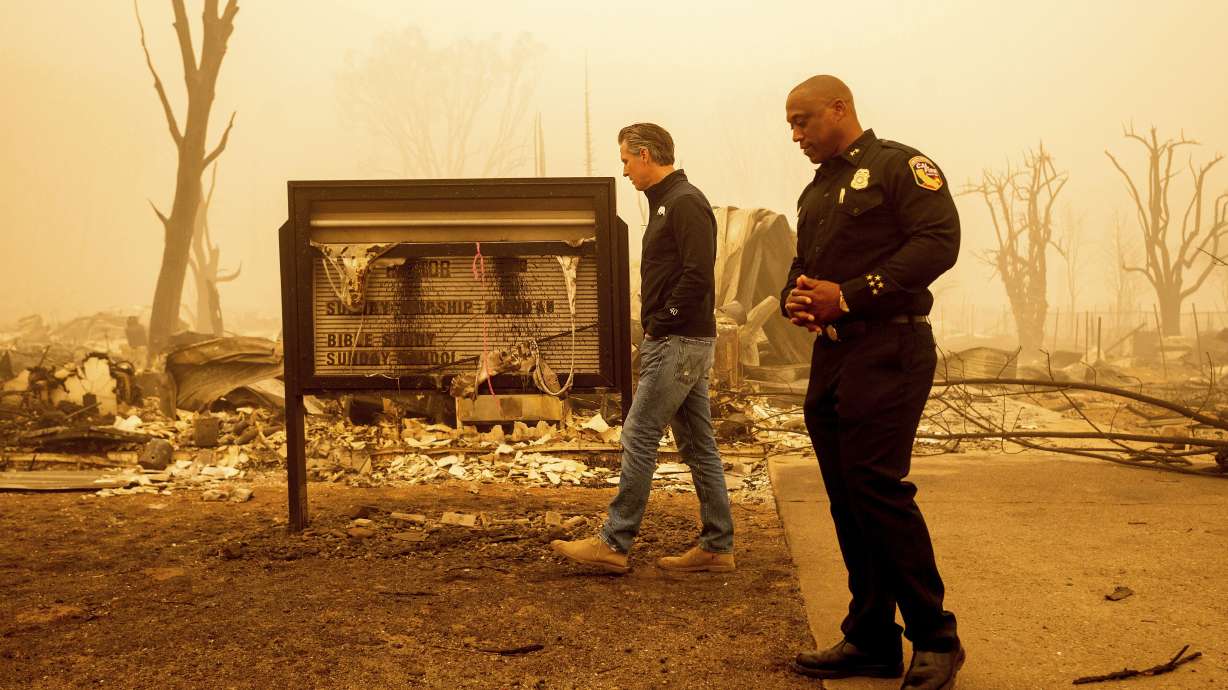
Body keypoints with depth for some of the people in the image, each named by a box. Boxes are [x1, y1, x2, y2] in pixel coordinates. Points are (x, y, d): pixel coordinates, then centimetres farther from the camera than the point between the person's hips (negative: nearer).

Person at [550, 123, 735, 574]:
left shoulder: (686, 203, -13)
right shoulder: (666, 203, 18)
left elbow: (698, 275, -23)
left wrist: (661, 324, -15)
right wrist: (655, 328, 9)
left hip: (679, 343, -10)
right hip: (682, 342, 10)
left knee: (639, 437, -6)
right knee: (697, 444, 10)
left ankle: (615, 544, 0)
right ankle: (717, 546, 16)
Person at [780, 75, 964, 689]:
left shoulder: (900, 166, -3)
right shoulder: (815, 193, 22)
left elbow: (939, 240, -16)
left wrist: (848, 295, -19)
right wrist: (794, 299, 2)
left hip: (888, 350, -8)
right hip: (830, 355, 8)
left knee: (877, 487, -13)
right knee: (845, 498, 7)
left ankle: (935, 639, 2)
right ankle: (871, 640, 17)